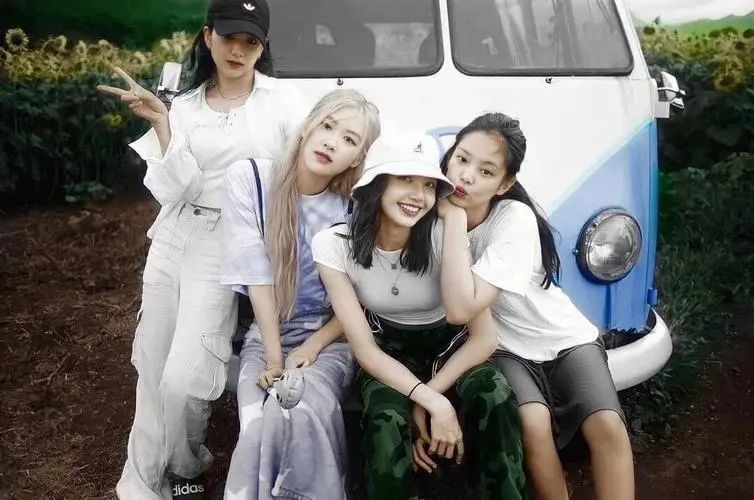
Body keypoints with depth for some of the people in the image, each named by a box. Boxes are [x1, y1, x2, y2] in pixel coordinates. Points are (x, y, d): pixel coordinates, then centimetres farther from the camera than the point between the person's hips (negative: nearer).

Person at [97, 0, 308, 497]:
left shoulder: (284, 100, -2)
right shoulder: (185, 107, 6)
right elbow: (173, 191, -5)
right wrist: (160, 123, -15)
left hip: (228, 250, -4)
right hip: (172, 244, 4)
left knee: (182, 380, -8)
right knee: (152, 367, 12)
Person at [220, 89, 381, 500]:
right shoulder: (248, 179, -8)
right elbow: (256, 275, -11)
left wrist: (311, 347, -11)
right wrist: (274, 358, -12)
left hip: (331, 338, 0)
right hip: (266, 333, 1)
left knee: (301, 413, -29)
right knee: (262, 423, -27)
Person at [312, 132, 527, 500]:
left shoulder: (444, 237, -23)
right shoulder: (334, 245, -20)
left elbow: (484, 337, -18)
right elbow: (364, 349, -18)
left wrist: (429, 393, -28)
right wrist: (433, 401, -30)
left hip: (448, 346, 0)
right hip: (388, 353, 0)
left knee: (494, 395, -32)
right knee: (387, 421, -32)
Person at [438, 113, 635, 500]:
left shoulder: (515, 219, -23)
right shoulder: (435, 215, -9)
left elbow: (462, 307, -34)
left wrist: (454, 218, -32)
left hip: (565, 340, -2)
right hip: (506, 349, 2)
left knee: (606, 424, -26)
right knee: (532, 422, -27)